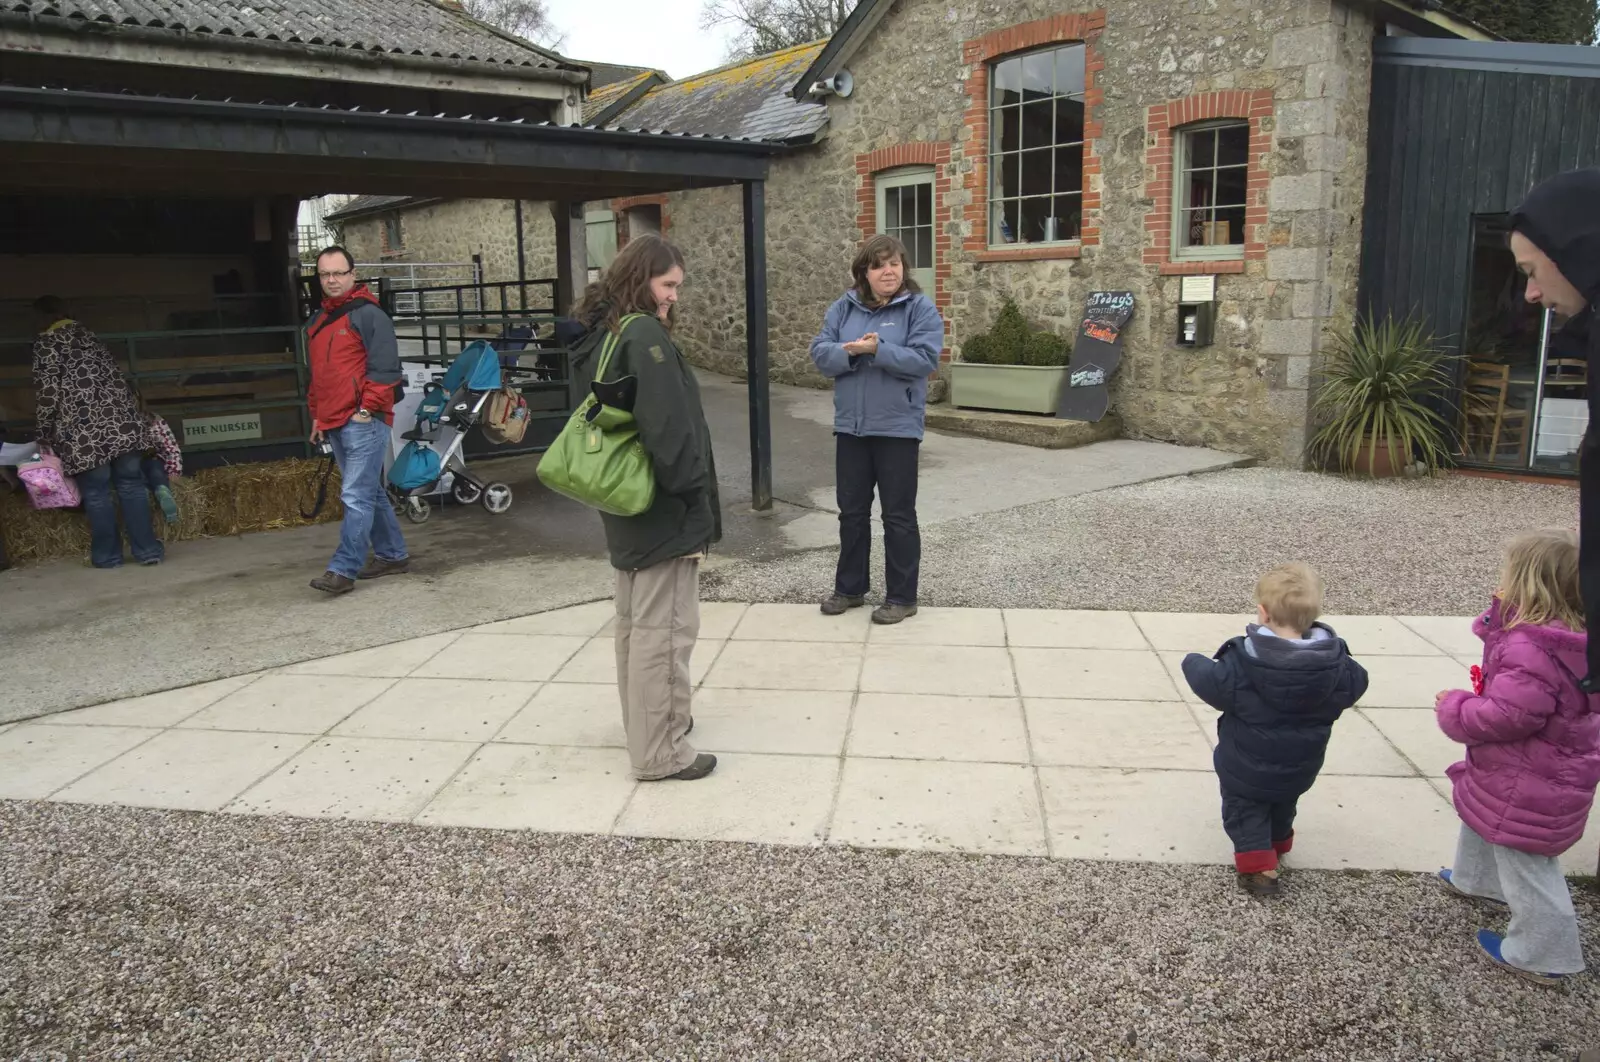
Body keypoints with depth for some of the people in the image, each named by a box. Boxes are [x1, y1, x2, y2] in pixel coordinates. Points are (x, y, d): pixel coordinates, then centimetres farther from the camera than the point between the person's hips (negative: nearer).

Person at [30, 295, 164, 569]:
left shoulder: (46, 342, 2)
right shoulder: (88, 336, 21)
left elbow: (47, 391, -5)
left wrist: (45, 434, 3)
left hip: (83, 429, -5)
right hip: (119, 420, 5)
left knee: (95, 492, 4)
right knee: (131, 484, 6)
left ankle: (108, 554, 9)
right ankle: (147, 549, 3)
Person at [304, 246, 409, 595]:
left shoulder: (368, 314, -7)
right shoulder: (316, 322, 18)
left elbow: (386, 367, -14)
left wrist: (367, 409, -15)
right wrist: (316, 414, 22)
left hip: (364, 422, -8)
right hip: (334, 424, 9)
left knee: (356, 496, -10)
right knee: (370, 493, 14)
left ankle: (343, 569, -11)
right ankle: (392, 554, 24)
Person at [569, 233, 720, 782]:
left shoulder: (601, 334, 11)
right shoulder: (645, 336, -18)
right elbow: (669, 428, -25)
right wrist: (694, 496, -15)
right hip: (663, 509, -10)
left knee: (634, 621, 19)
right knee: (665, 629, -2)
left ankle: (644, 722, 34)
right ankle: (660, 753, 6)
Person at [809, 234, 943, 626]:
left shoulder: (921, 308, -5)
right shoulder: (844, 307, 7)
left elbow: (925, 359, -16)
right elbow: (820, 353, 0)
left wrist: (878, 350, -24)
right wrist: (850, 351, -19)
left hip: (897, 427, -4)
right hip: (850, 425, 5)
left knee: (898, 515, 4)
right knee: (852, 511, 14)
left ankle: (902, 597, 15)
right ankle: (850, 587, 28)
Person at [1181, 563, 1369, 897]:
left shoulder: (1240, 666, -30)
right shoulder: (1337, 667, -17)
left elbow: (1210, 682, -20)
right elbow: (1356, 684, 2)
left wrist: (1193, 662, 2)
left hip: (1246, 770, -5)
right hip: (1298, 769, 5)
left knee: (1244, 812, 17)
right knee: (1283, 808, 32)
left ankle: (1258, 865, 7)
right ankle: (1277, 843, 54)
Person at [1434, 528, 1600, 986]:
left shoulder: (1531, 652, -38)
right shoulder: (1560, 634, -4)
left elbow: (1505, 716, -35)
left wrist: (1454, 708, -18)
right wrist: (1502, 615, -2)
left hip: (1530, 784, -11)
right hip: (1530, 769, 11)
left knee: (1525, 862, 7)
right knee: (1480, 815, 33)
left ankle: (1543, 956, 24)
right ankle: (1476, 879, 58)